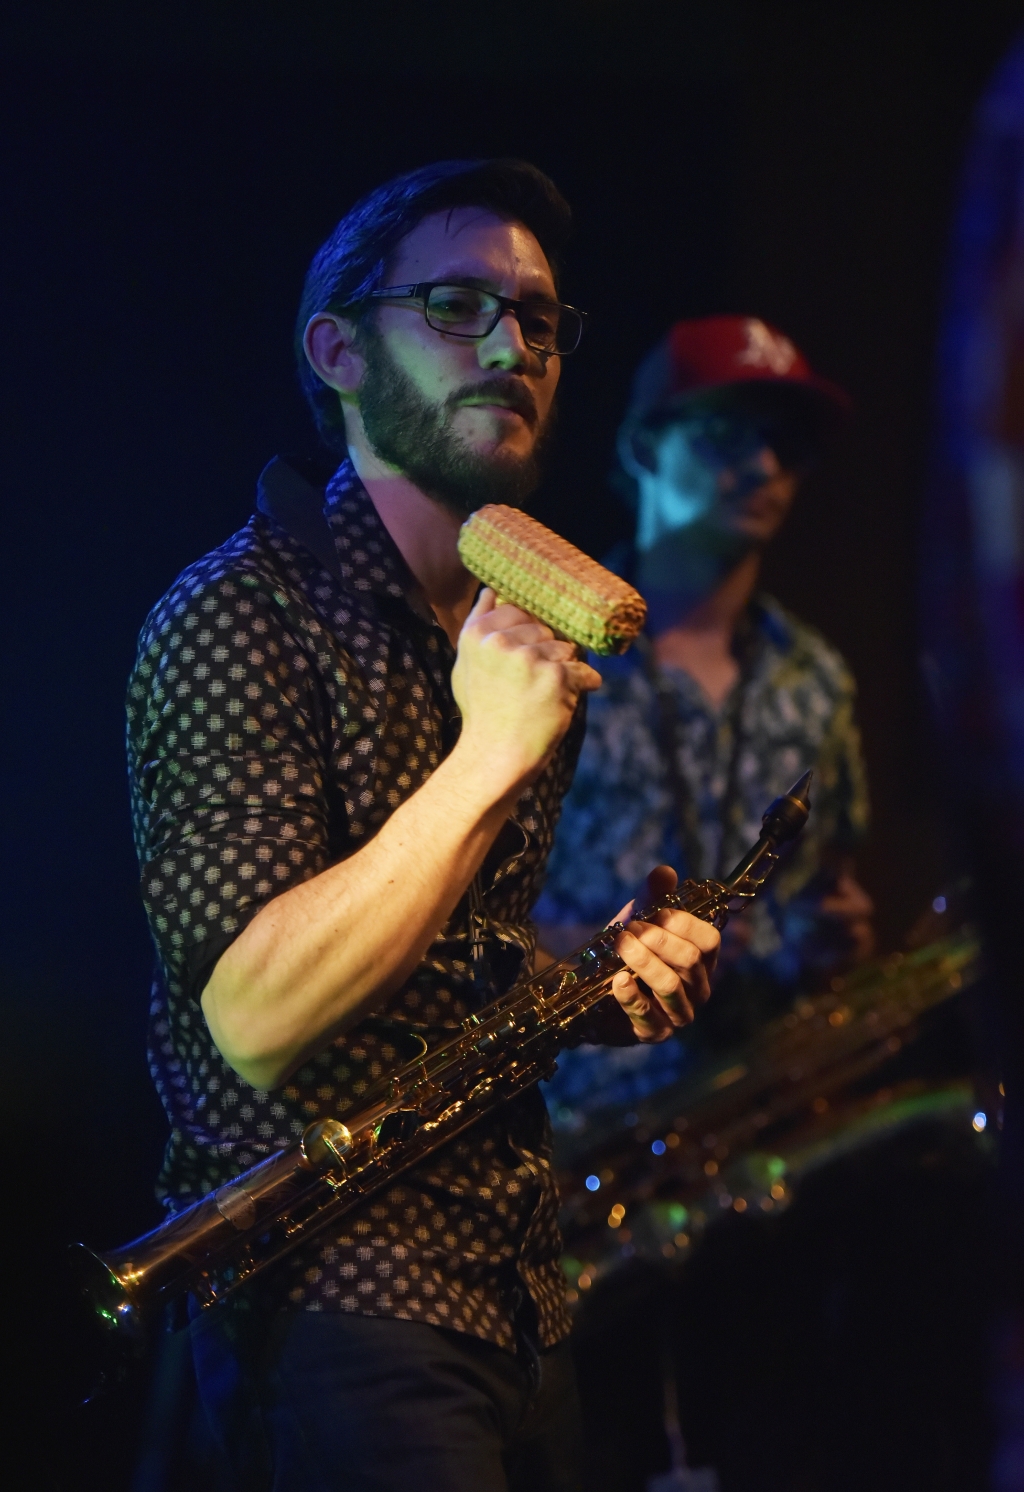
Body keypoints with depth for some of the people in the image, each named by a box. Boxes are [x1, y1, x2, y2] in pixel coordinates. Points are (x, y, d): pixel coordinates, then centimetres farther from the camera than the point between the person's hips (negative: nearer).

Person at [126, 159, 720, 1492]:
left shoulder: (530, 633, 15)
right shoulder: (236, 615, -11)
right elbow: (254, 1016, -22)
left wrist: (598, 982, 6)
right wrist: (487, 761, -27)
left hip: (514, 1282, 8)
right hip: (333, 1288, -8)